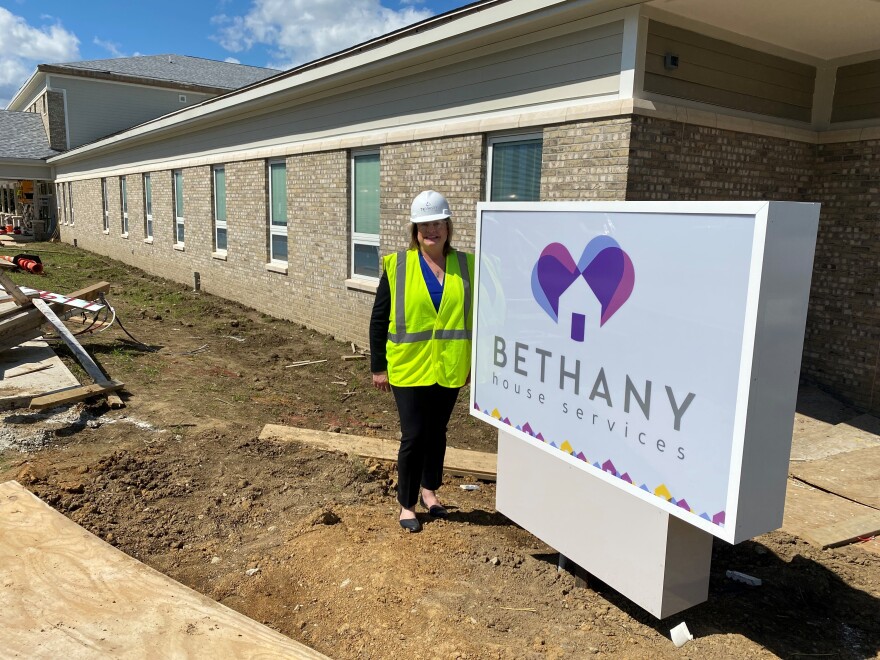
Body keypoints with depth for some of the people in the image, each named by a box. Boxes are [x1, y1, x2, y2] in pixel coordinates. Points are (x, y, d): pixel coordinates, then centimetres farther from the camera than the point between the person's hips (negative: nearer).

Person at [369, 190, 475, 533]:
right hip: (409, 368, -2)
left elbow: (475, 315, 7)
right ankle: (407, 504, 20)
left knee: (437, 432, 16)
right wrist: (378, 366, -3)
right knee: (414, 436, 1)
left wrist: (476, 362, 7)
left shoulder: (466, 265, 1)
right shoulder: (397, 265, -6)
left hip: (449, 368, 3)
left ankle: (429, 489, 38)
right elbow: (379, 318, -3)